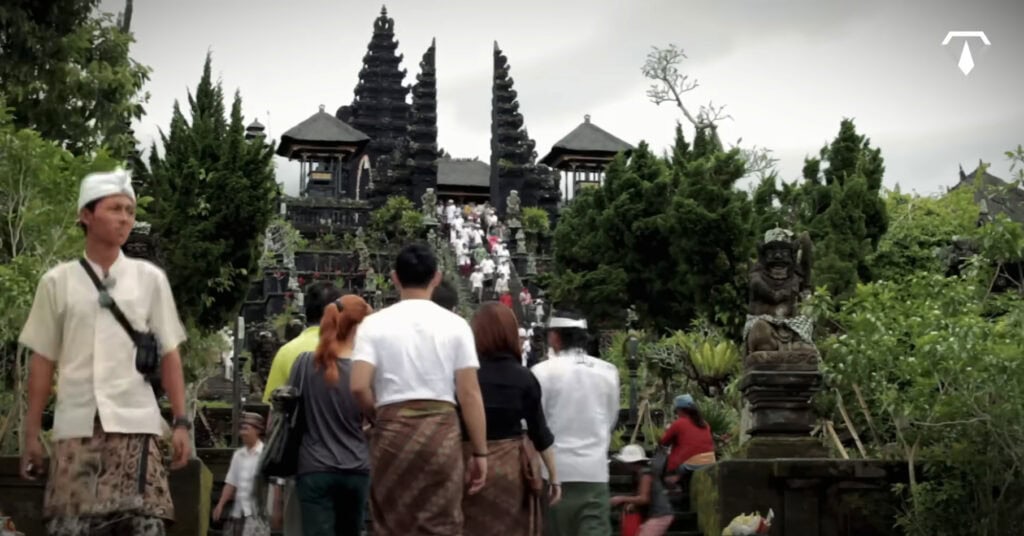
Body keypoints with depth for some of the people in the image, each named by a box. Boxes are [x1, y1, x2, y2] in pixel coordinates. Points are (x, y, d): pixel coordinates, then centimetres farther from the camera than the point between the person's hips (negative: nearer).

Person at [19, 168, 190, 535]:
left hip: (135, 424, 0)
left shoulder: (150, 278, 7)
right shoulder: (57, 281, 6)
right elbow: (42, 361, 9)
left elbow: (169, 355, 8)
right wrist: (32, 432, 7)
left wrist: (180, 421, 1)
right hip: (76, 427, 0)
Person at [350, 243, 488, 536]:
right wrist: (480, 452, 4)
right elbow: (470, 394, -2)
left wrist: (379, 419, 11)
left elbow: (359, 387, -8)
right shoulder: (454, 325, 2)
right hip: (441, 429, 0)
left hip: (392, 430, 0)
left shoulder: (374, 324, 1)